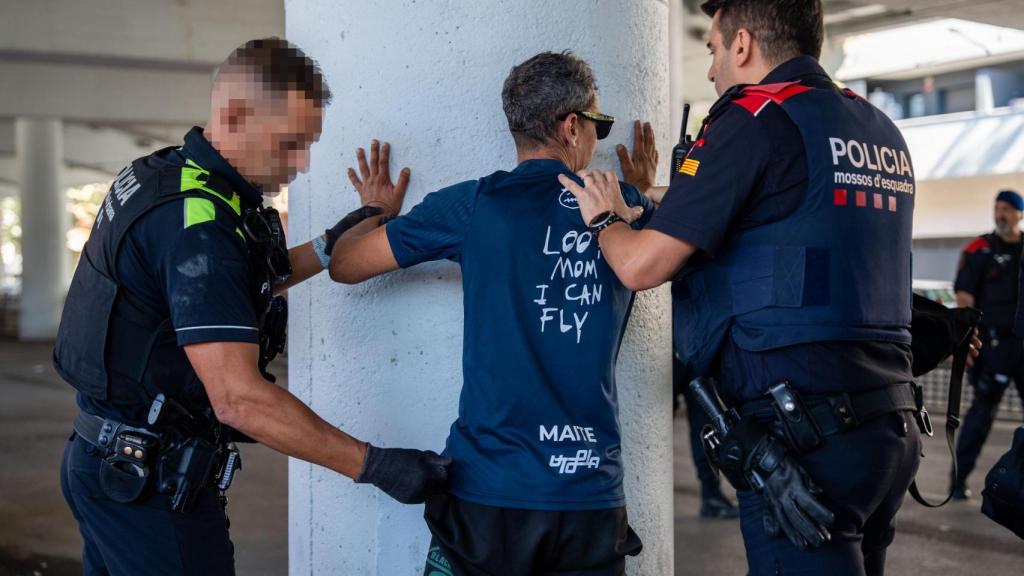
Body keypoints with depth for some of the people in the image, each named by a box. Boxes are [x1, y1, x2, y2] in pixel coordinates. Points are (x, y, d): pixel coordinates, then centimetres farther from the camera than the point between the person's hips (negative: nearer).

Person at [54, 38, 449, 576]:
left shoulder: (163, 172, 6)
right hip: (150, 483, -10)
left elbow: (229, 286, 22)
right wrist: (376, 465, -27)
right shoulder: (196, 220, -25)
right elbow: (239, 398, -30)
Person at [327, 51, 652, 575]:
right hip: (594, 497, 2)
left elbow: (344, 265, 3)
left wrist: (377, 213, 22)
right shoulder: (627, 207, 3)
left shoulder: (475, 204, -6)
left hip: (488, 492, -2)